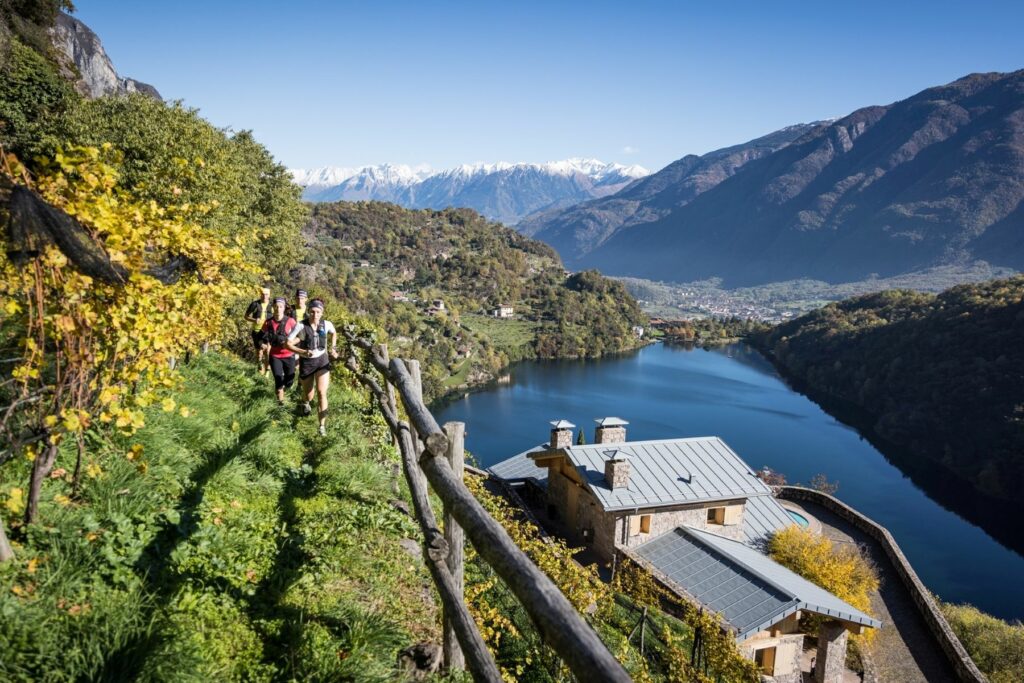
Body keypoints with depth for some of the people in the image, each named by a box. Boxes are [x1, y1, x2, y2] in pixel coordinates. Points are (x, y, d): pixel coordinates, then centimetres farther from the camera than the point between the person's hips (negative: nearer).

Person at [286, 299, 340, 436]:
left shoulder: (326, 324, -10)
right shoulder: (301, 326, -19)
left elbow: (334, 333, 14)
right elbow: (288, 344, -19)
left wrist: (333, 348, 5)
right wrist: (303, 352, -31)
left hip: (322, 361, 1)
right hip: (306, 362, -1)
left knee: (322, 393, -13)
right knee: (309, 394, 16)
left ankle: (322, 426, -5)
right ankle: (306, 403, 56)